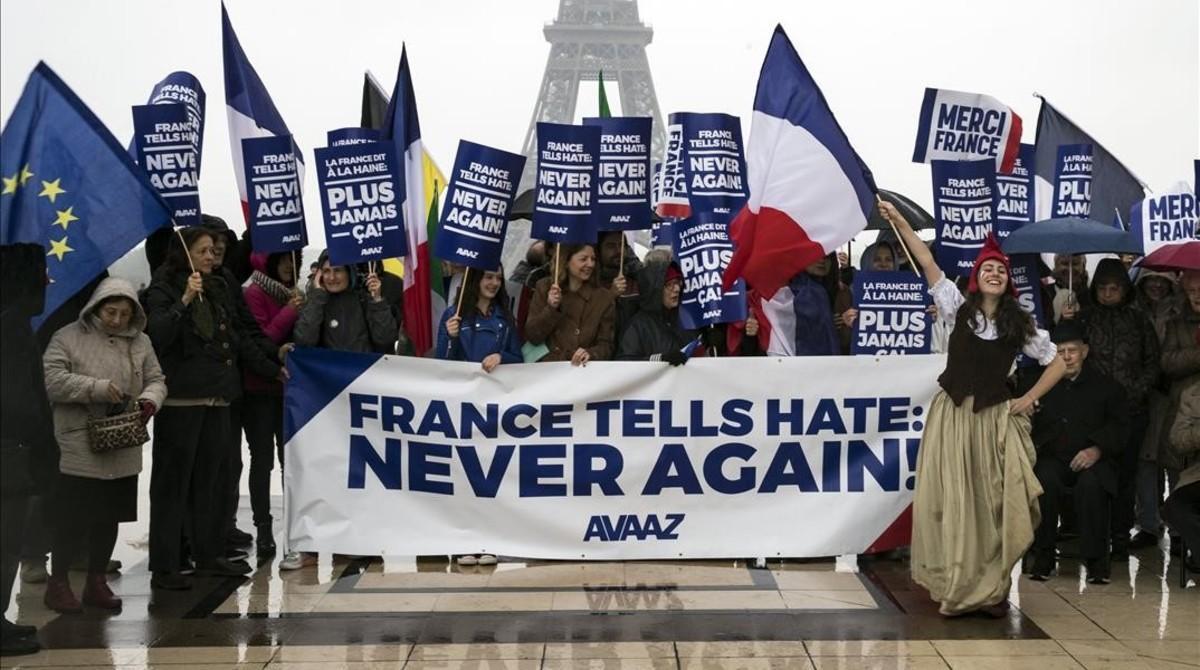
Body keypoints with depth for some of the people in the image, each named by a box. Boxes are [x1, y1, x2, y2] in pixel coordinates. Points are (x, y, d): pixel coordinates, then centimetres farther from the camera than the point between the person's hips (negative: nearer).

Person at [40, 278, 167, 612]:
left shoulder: (140, 343, 11)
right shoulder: (68, 338, -3)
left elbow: (156, 381, 13)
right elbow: (52, 380, -12)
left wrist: (149, 400, -10)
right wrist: (99, 388, -20)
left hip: (123, 451, 5)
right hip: (79, 450, -5)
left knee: (109, 518, 13)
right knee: (73, 518, -3)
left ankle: (97, 581, 26)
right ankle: (58, 583, 12)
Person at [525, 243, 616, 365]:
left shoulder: (604, 297, 7)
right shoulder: (544, 287, 8)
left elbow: (606, 346, 5)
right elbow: (532, 337, 4)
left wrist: (589, 354, -17)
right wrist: (551, 308, -10)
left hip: (582, 368, 1)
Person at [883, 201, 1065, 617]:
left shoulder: (1020, 324, 4)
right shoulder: (958, 309, 2)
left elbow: (1058, 363, 11)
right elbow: (929, 265, -5)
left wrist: (1027, 400, 2)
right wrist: (899, 222, -10)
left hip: (996, 419, 1)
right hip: (952, 415, -1)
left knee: (996, 504, 0)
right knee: (953, 503, 1)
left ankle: (992, 589, 10)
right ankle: (956, 587, 11)